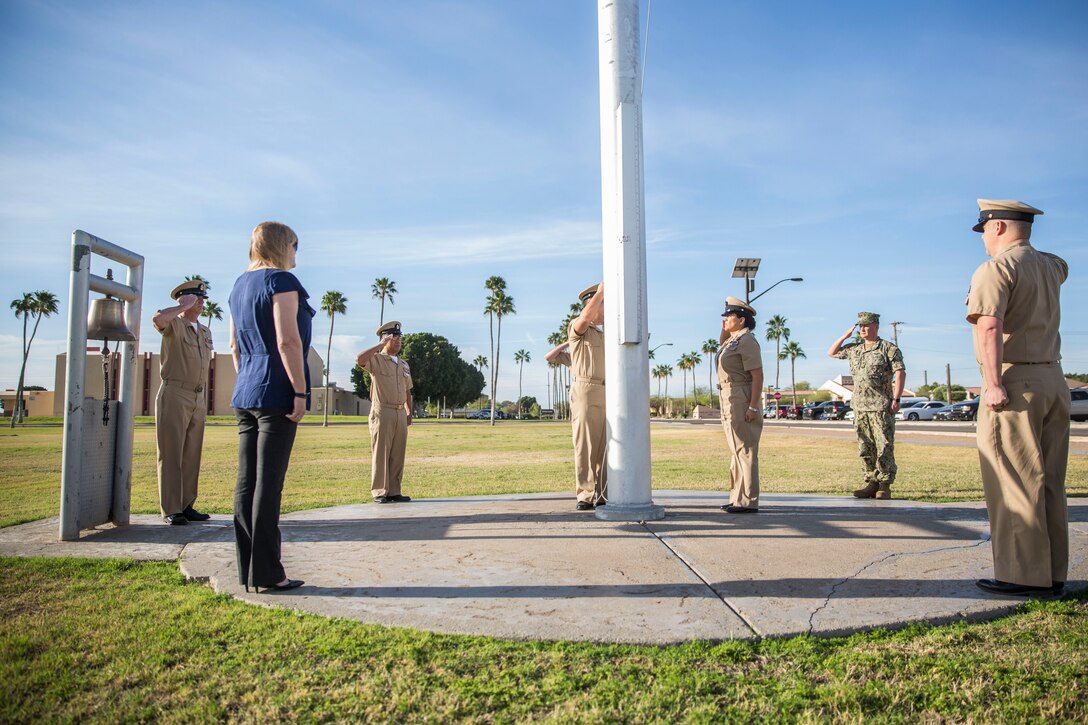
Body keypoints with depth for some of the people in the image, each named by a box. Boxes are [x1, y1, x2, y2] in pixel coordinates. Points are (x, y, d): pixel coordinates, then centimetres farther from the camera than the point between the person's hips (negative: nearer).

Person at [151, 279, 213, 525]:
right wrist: (184, 307, -13)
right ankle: (170, 510, -1)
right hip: (175, 396, -7)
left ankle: (186, 506, 15)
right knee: (171, 454, -4)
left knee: (191, 456, 8)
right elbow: (157, 318, -29)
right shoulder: (174, 325, -3)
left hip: (198, 399, 7)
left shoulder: (205, 332, 18)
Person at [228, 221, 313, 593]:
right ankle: (266, 573, 0)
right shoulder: (281, 280, -7)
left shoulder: (239, 286, 18)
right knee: (268, 485, -6)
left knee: (246, 483, 9)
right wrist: (300, 391, -16)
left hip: (245, 395, 9)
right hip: (276, 394, -8)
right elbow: (288, 341, -16)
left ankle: (247, 569, 16)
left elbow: (235, 345, 21)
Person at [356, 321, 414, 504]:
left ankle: (394, 492, 12)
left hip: (401, 413, 6)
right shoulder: (376, 360, -1)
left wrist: (410, 412, 15)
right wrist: (381, 345, -17)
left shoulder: (404, 365, 18)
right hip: (382, 412, -6)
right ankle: (379, 492, 3)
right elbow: (359, 360, -24)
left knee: (398, 455, 6)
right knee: (381, 453, -3)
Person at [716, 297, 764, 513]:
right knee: (736, 451, 14)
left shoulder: (746, 341, -13)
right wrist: (724, 329, 21)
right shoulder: (732, 340, 15)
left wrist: (753, 407, -24)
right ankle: (737, 498, 22)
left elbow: (758, 375, -19)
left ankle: (748, 502, -4)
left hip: (742, 400, -11)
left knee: (745, 450, -8)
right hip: (729, 399, 11)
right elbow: (721, 345, 40)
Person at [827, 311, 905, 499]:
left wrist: (896, 399, -14)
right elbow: (832, 353, 26)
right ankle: (872, 482, 14)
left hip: (881, 406, -6)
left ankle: (885, 485, 1)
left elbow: (900, 373, -7)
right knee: (865, 448, 7)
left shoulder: (888, 348, -1)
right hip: (859, 407, 6)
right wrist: (845, 336, 15)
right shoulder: (854, 349, 17)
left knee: (884, 447, -4)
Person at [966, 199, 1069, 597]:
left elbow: (989, 326, -24)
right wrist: (1022, 250, 48)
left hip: (1015, 383, -8)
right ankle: (1052, 574, 18)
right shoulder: (1050, 267, 16)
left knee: (1014, 483, -4)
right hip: (1054, 380, 8)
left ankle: (1024, 575, -1)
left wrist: (993, 383, -26)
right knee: (1049, 483, 12)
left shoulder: (995, 269, -9)